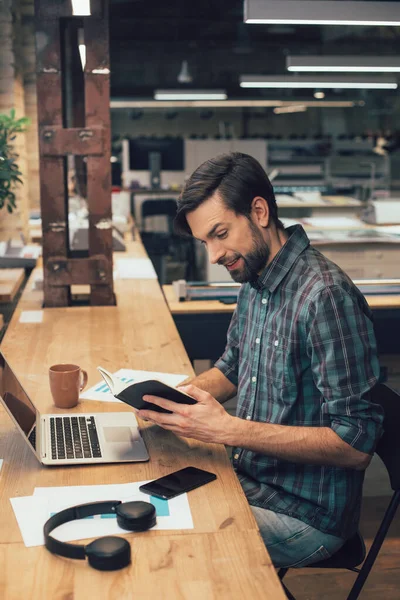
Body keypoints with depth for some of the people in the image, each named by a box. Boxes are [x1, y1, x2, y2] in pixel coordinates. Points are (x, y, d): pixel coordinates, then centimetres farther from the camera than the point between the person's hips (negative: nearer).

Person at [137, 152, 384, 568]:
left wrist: (227, 430, -28)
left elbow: (355, 444, -26)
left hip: (305, 514, -8)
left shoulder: (326, 296, -25)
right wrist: (172, 396, 1)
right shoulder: (254, 284, 5)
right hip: (248, 483, 8)